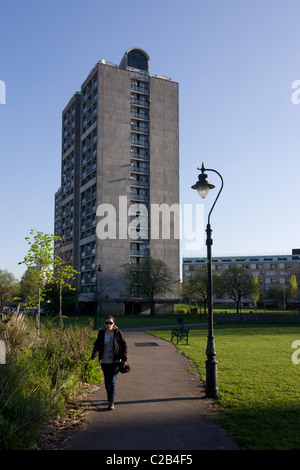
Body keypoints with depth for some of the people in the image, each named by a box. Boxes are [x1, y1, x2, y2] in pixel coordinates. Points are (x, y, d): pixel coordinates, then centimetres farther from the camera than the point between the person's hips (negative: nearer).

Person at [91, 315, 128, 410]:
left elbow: (124, 346, 0)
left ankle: (111, 402, -3)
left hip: (115, 361, -3)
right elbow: (97, 345, -6)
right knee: (107, 381, 14)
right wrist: (94, 356, -22)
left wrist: (124, 359, -3)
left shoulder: (118, 333, -7)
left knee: (112, 381, -11)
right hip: (104, 362, 3)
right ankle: (109, 398, 36)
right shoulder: (101, 333, -2)